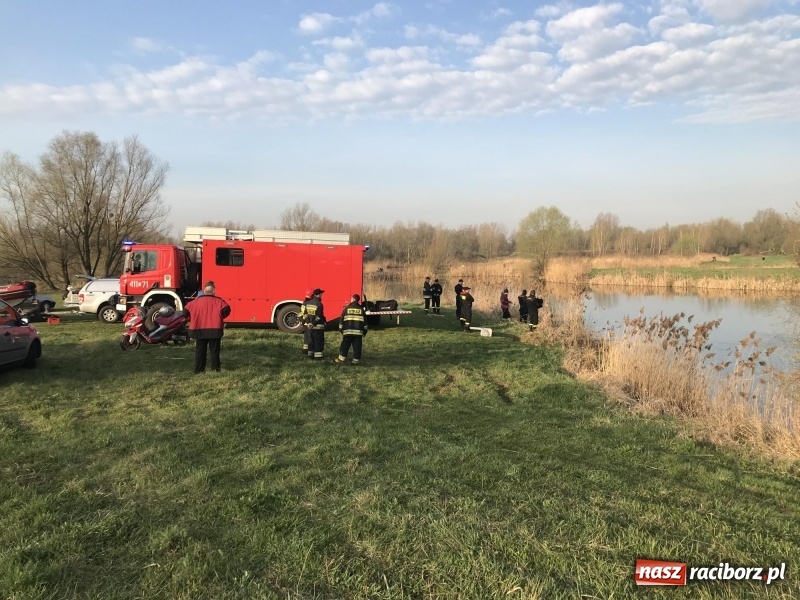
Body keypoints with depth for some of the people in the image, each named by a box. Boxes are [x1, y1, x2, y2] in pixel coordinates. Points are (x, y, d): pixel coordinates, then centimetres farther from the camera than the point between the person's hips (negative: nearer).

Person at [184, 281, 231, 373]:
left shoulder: (196, 301, 3)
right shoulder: (218, 301, -5)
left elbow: (186, 310, 3)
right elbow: (226, 309, -17)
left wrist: (192, 319, 18)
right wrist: (219, 317, 1)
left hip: (199, 330, 2)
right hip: (214, 330, -2)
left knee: (199, 350, 9)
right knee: (214, 350, 7)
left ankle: (199, 369, 9)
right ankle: (215, 368, 8)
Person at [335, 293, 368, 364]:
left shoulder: (347, 308, 1)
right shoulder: (361, 309, 5)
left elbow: (341, 320, 3)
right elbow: (365, 321, 8)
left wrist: (341, 330, 12)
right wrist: (365, 331, 16)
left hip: (348, 331, -1)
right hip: (358, 332, 1)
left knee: (344, 346, 8)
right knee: (357, 347, 3)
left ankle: (341, 358, 12)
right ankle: (356, 360, 2)